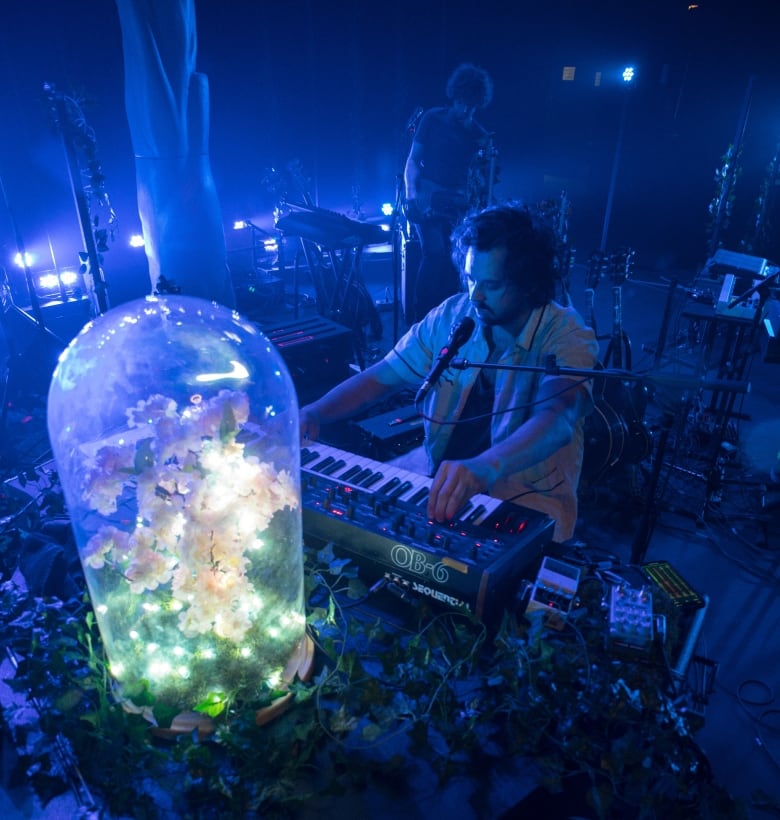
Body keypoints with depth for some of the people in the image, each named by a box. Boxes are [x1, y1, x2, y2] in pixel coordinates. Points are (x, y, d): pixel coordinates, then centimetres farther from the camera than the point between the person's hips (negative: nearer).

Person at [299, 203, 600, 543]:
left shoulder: (568, 336, -16)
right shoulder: (451, 315, -3)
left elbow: (556, 421, -36)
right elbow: (378, 378, -1)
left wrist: (485, 467, -56)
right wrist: (313, 413, -18)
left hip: (527, 502, -4)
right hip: (436, 476, 4)